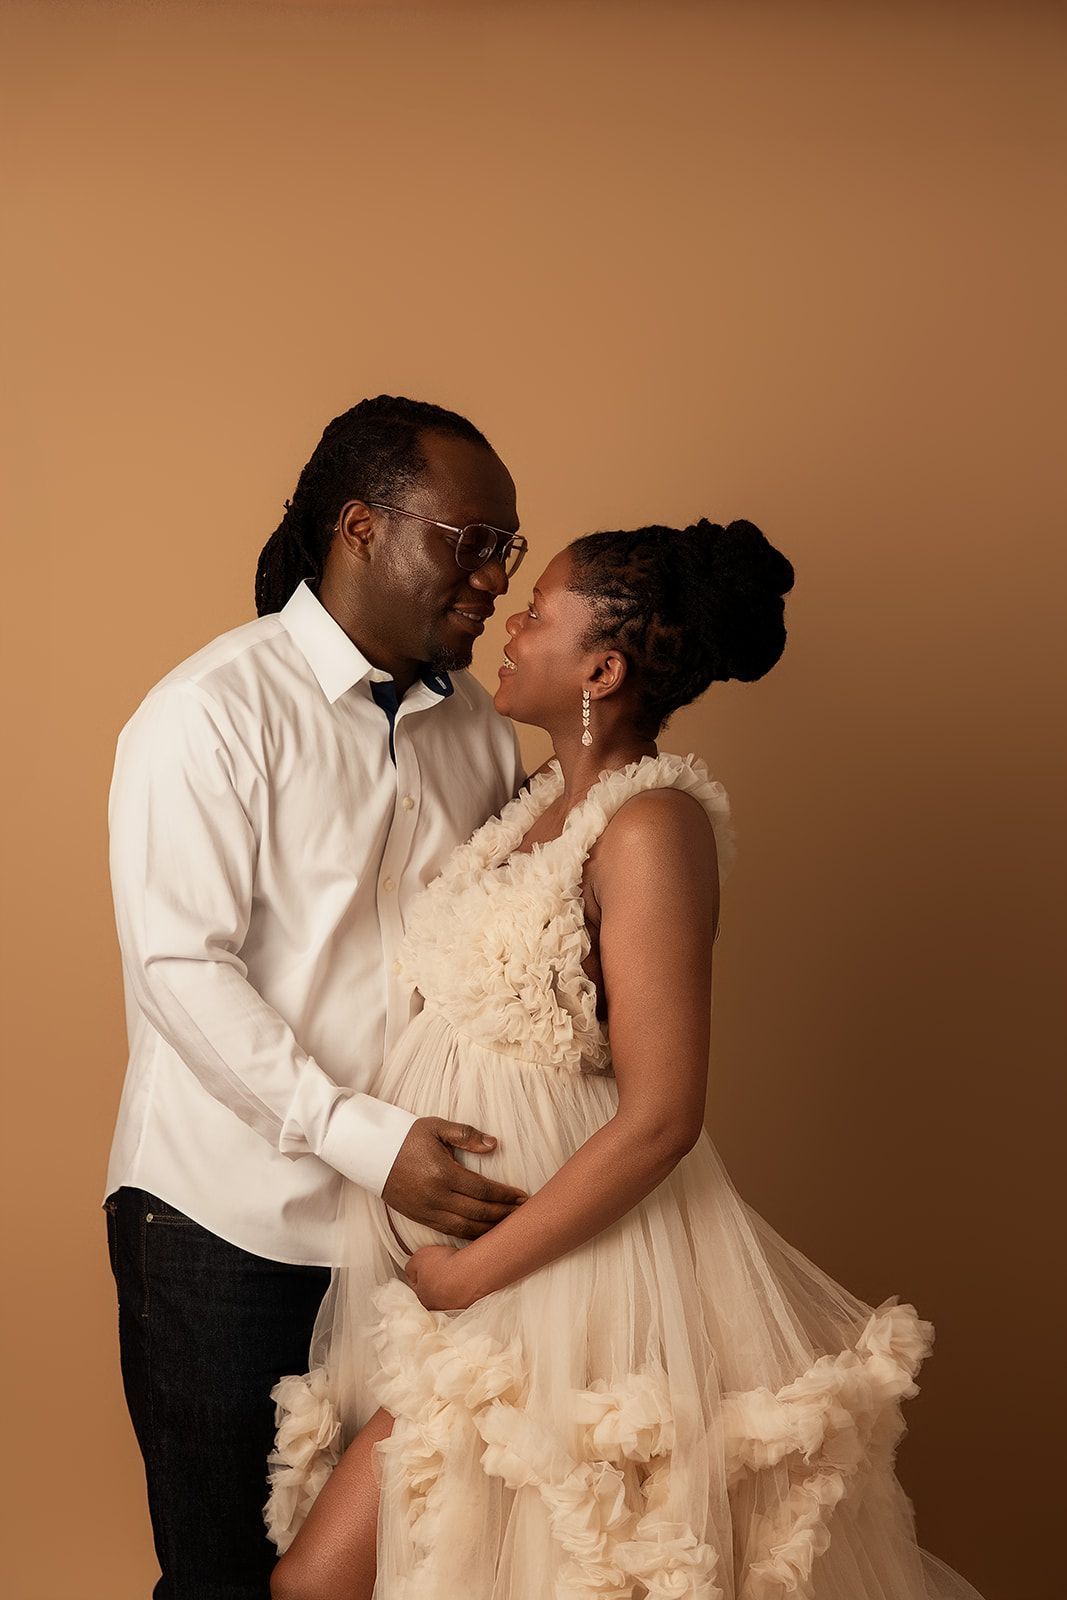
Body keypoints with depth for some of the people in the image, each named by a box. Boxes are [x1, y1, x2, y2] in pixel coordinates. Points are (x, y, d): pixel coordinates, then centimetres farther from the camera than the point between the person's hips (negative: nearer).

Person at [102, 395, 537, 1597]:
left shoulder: (480, 725, 9)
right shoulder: (213, 715, -10)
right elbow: (180, 969, -17)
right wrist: (368, 1140, -23)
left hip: (423, 1213, 5)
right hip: (229, 1226, -5)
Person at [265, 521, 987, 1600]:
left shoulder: (651, 825, -19)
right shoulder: (548, 796, 8)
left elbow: (659, 1121, -22)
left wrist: (470, 1272, -16)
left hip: (554, 1256, -8)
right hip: (445, 1230, 8)